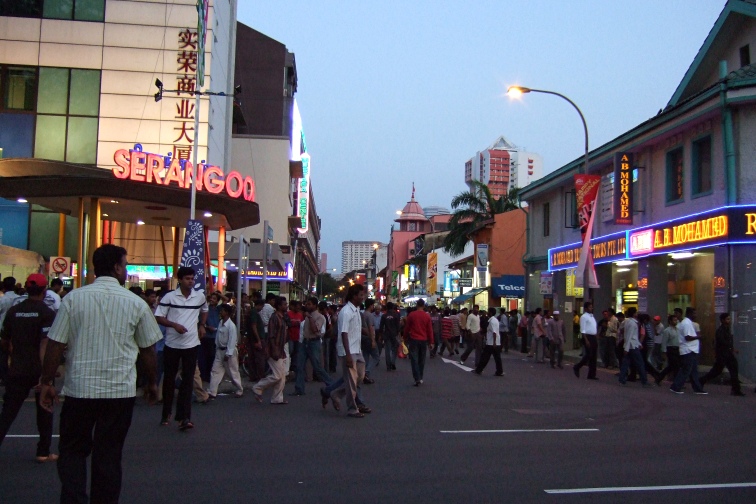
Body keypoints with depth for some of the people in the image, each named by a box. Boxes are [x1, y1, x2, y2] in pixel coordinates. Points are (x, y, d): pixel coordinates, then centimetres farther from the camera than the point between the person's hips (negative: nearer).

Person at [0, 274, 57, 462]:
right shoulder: (47, 313, -11)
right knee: (44, 412, 13)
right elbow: (45, 345, -21)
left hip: (17, 370, 3)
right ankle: (43, 452, 17)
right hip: (39, 371, -3)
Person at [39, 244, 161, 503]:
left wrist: (47, 382, 8)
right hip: (120, 391, 0)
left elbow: (55, 345, -2)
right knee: (108, 455, 11)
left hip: (79, 388, 0)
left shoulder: (73, 298, -3)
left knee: (72, 450, 15)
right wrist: (151, 383, 19)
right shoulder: (136, 303, -1)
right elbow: (148, 349, 6)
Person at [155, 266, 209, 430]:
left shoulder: (200, 296, 4)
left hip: (191, 344, 2)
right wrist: (174, 325, -19)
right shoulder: (169, 297, -6)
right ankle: (166, 414, 24)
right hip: (172, 344, -1)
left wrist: (202, 325, 13)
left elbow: (204, 310, 25)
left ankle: (184, 417, -5)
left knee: (188, 380, -4)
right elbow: (158, 317, -6)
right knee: (169, 379, 9)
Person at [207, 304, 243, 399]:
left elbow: (232, 341, -19)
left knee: (233, 372, 5)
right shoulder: (220, 323, 5)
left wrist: (228, 354, -19)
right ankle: (211, 392, 4)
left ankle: (240, 390, 22)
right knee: (215, 371, 3)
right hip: (220, 351, 7)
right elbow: (218, 337, 12)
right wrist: (217, 349, 12)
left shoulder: (231, 326, -19)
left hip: (229, 351, -7)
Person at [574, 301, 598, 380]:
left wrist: (595, 339, 15)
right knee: (588, 355, -12)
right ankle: (577, 368, 7)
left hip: (593, 337, 8)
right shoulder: (584, 317, -9)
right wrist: (586, 340, -21)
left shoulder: (592, 316, 17)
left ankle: (591, 375, 11)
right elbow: (583, 330, -14)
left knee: (594, 356, 7)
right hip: (588, 337, -8)